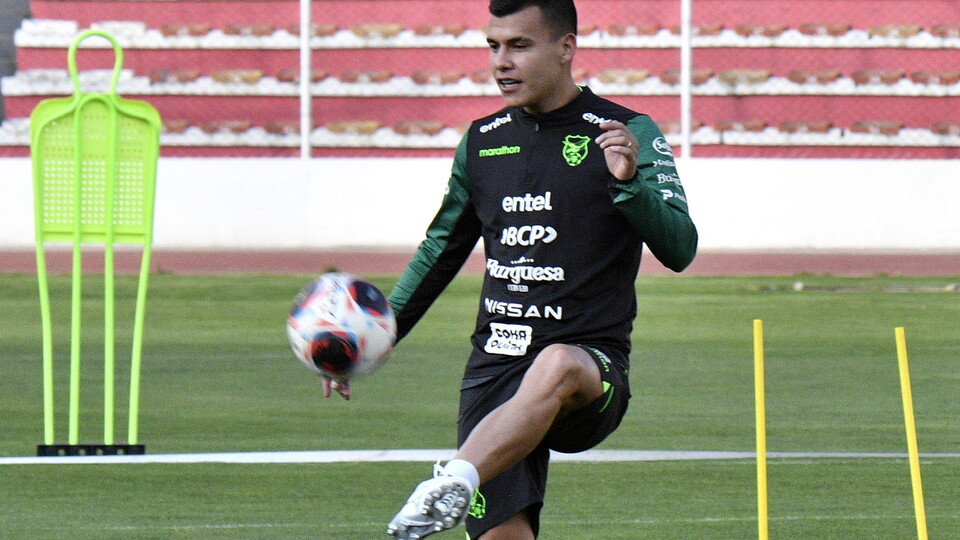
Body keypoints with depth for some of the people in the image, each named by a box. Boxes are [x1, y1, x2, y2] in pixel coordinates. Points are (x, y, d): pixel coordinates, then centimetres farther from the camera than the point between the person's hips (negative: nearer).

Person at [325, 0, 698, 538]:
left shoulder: (628, 134, 0)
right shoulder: (483, 141, 14)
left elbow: (679, 250, -9)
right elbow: (442, 250, 28)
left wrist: (629, 182, -25)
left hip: (592, 373, -5)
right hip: (494, 367, 5)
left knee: (556, 367, -41)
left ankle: (451, 487, -58)